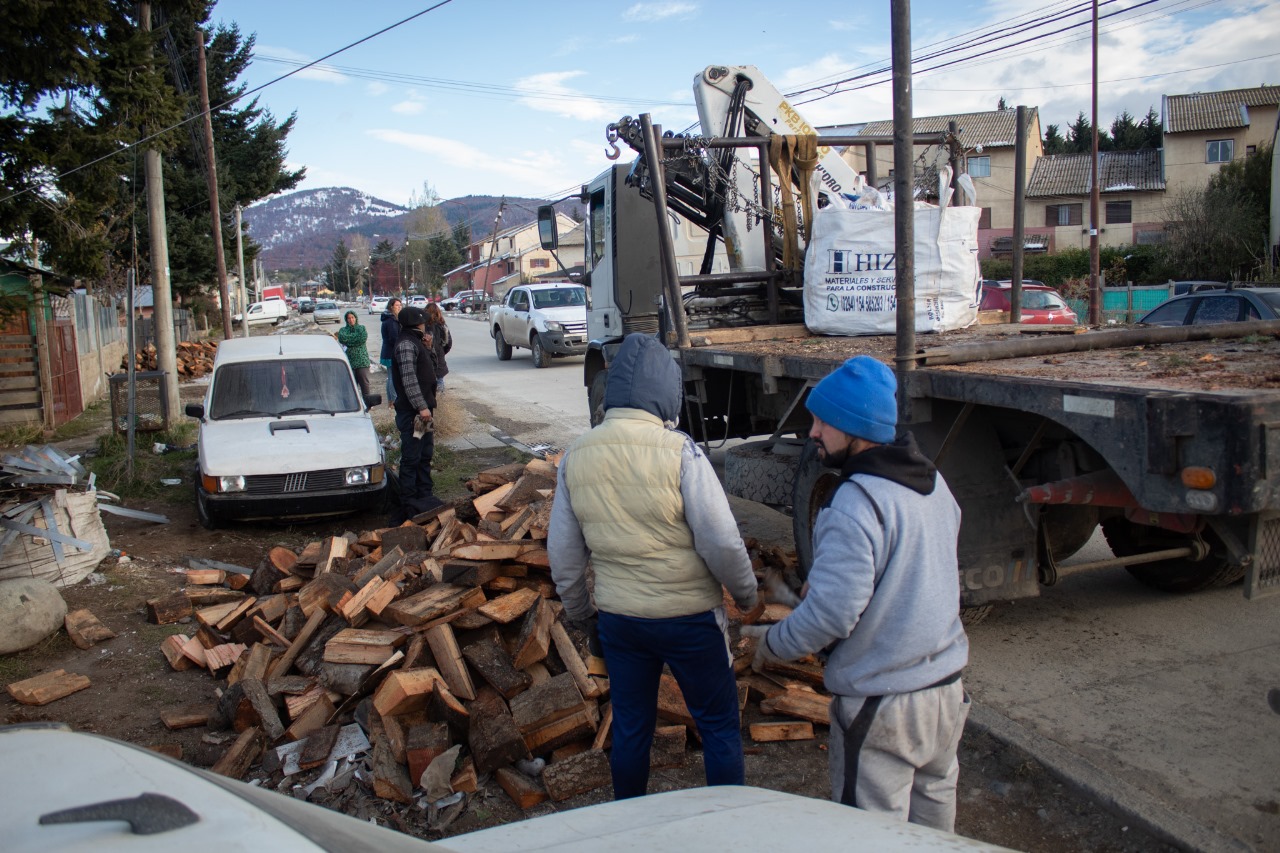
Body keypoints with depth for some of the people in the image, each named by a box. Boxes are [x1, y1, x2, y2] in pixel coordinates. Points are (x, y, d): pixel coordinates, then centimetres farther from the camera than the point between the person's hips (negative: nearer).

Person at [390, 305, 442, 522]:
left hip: (422, 409, 10)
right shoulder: (406, 344, -16)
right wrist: (421, 406, -25)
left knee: (425, 455, 17)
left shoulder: (416, 342, 16)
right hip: (411, 412, -10)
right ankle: (408, 503, 0)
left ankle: (425, 496, 28)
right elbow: (409, 378, -23)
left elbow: (428, 370, 21)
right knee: (411, 458, -5)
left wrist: (428, 349, 7)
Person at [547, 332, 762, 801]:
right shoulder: (678, 451, -18)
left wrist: (581, 612, 20)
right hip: (689, 617, -4)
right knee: (719, 727, 14)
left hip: (618, 619, 4)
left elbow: (563, 555, 5)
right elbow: (722, 541, -17)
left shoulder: (576, 458, -3)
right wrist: (747, 595, 1)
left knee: (630, 730, 19)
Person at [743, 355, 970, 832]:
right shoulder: (934, 483, 3)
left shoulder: (855, 505, -25)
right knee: (934, 801, 26)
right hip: (947, 687, 9)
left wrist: (773, 644, -8)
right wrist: (821, 580, 18)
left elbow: (830, 614, -26)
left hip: (881, 706, -8)